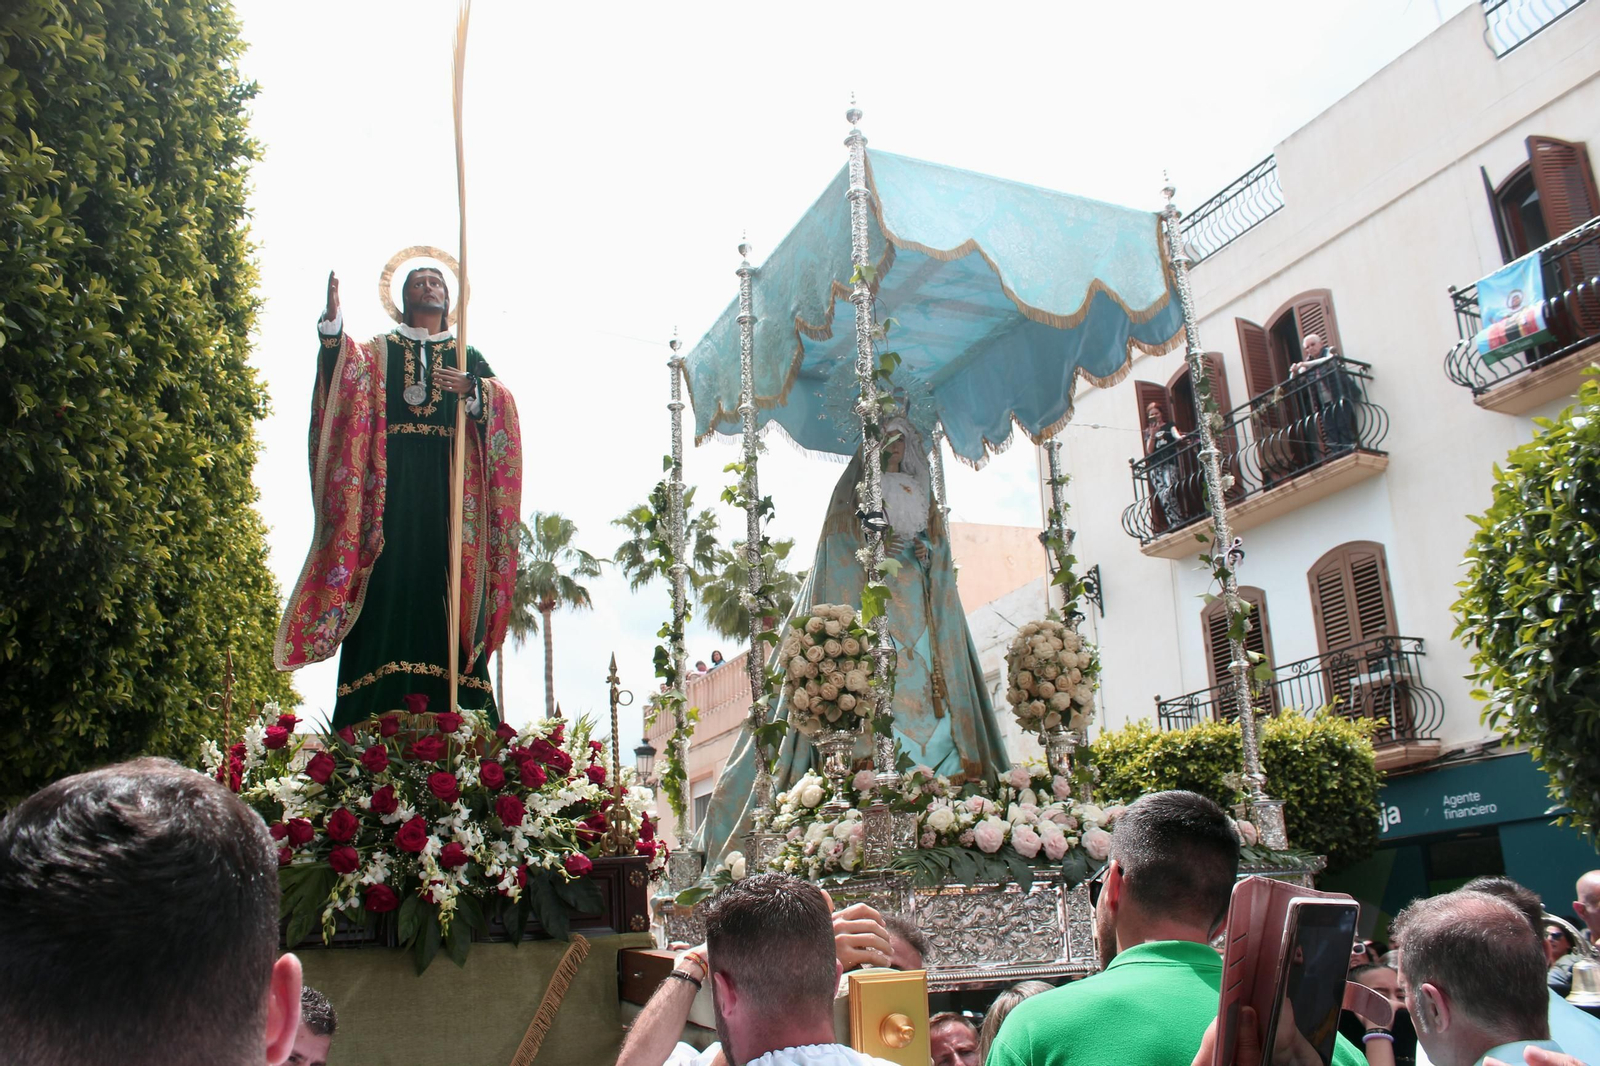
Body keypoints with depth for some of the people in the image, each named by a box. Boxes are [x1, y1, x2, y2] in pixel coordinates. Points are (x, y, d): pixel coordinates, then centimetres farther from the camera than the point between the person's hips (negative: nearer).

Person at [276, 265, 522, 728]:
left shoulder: (467, 356, 21)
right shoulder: (381, 350, 19)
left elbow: (503, 402, 5)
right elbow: (346, 369, -3)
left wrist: (472, 389, -15)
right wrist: (332, 323, -20)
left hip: (450, 480, 1)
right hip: (392, 479, 0)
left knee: (447, 577, -7)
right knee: (391, 574, -11)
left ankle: (451, 705, -9)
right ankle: (385, 704, -13)